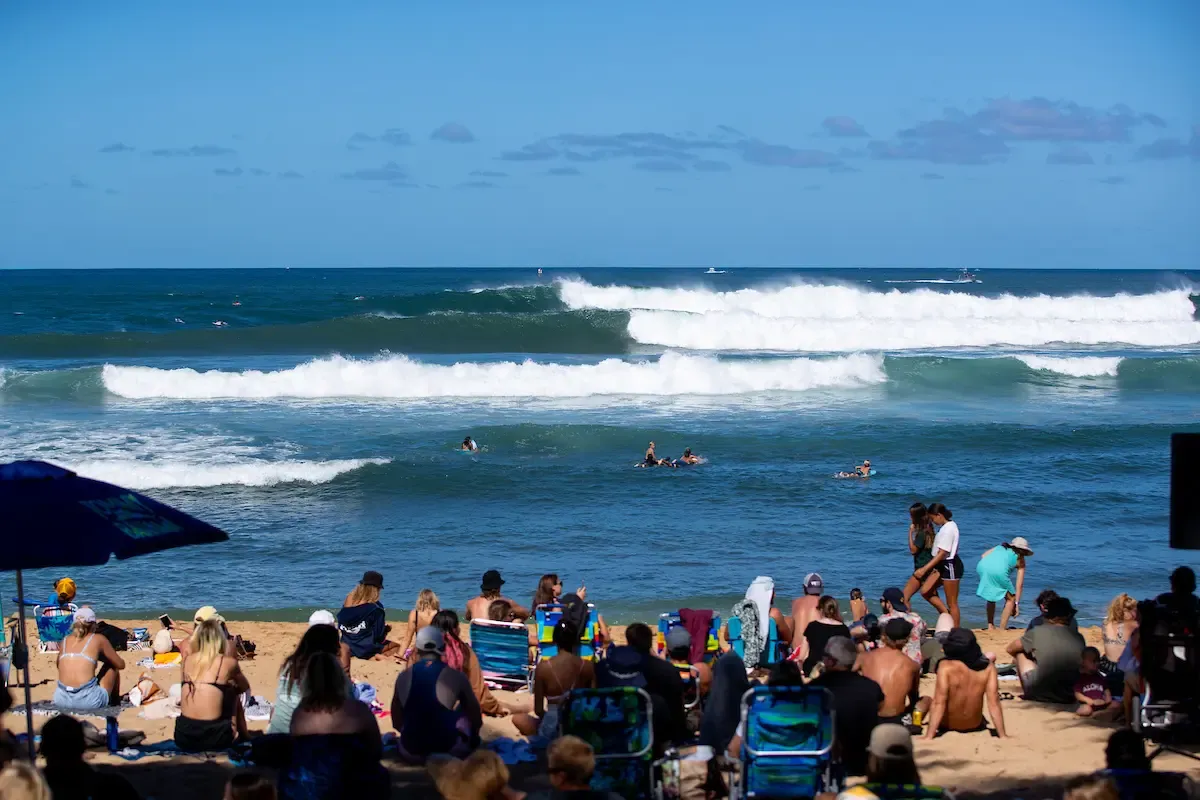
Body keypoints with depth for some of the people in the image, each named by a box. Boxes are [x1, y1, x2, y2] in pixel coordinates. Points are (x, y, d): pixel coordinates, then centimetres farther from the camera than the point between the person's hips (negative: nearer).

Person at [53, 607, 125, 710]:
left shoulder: (64, 641, 12)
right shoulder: (98, 640, 3)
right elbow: (121, 665, 14)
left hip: (61, 701, 4)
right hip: (88, 701, -4)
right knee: (112, 666, 24)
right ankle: (115, 701, 38)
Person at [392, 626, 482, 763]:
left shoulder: (403, 677, -1)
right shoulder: (455, 676, -7)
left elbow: (397, 722, 11)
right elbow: (476, 718, 8)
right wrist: (474, 737, 30)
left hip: (411, 753, 3)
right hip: (449, 750, -3)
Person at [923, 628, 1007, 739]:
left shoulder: (946, 666, -24)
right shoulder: (988, 667, -16)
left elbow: (938, 703, -27)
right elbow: (994, 703, -17)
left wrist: (928, 736, -26)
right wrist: (1003, 736, -12)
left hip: (947, 726, -2)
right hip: (975, 726, 2)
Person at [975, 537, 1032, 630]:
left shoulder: (1000, 547, 35)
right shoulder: (1020, 559, 26)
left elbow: (983, 556, 19)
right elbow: (1019, 584, 23)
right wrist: (1017, 603, 27)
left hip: (982, 566, 4)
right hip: (999, 570, -4)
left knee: (991, 596, 29)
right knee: (1010, 599, 18)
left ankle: (990, 626, 29)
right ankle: (1002, 629, 13)